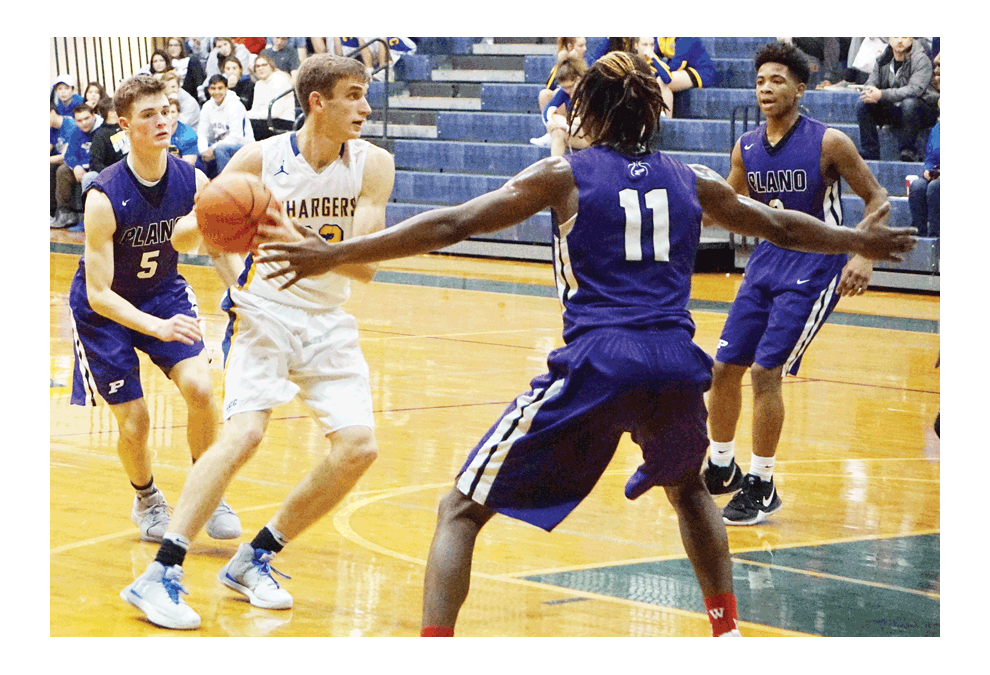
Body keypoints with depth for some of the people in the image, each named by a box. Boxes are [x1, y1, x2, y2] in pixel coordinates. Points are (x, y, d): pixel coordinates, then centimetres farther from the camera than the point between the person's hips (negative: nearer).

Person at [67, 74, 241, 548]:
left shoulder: (192, 183, -18)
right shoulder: (104, 197, -30)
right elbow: (98, 294, -30)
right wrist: (159, 328, -44)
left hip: (164, 292, 3)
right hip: (103, 308, -3)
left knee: (200, 388, -18)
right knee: (134, 422, -2)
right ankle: (146, 499, 31)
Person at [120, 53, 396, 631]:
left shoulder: (373, 165, -8)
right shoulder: (261, 160, -13)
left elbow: (364, 264, -17)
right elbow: (183, 237, -6)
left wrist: (298, 243, -34)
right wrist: (202, 225, -31)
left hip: (328, 322, 4)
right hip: (265, 312, -4)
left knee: (359, 447, -8)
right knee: (244, 435, -24)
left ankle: (255, 560, 8)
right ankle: (160, 576, -21)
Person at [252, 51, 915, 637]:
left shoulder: (564, 174, 6)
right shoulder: (692, 182, 16)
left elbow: (451, 226, -2)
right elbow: (783, 227, 30)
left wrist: (337, 255, -1)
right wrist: (861, 241, 49)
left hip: (596, 363, -4)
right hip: (675, 362, 4)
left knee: (462, 510, 3)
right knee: (688, 488, 38)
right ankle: (727, 629, 37)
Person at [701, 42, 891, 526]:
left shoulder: (828, 143, -15)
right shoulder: (746, 148, 1)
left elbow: (877, 200, -8)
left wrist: (864, 256, -22)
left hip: (814, 268, -6)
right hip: (767, 261, 6)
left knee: (765, 370, -14)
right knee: (725, 367, 5)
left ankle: (762, 487, 0)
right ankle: (721, 469, 27)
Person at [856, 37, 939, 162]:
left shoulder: (921, 60, -15)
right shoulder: (883, 60, 4)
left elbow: (914, 89, -28)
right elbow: (871, 83, 2)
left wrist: (882, 94, -37)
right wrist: (870, 95, -26)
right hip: (894, 112, 6)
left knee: (909, 103, -38)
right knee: (863, 104, -12)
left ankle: (908, 154, -30)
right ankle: (869, 153, -10)